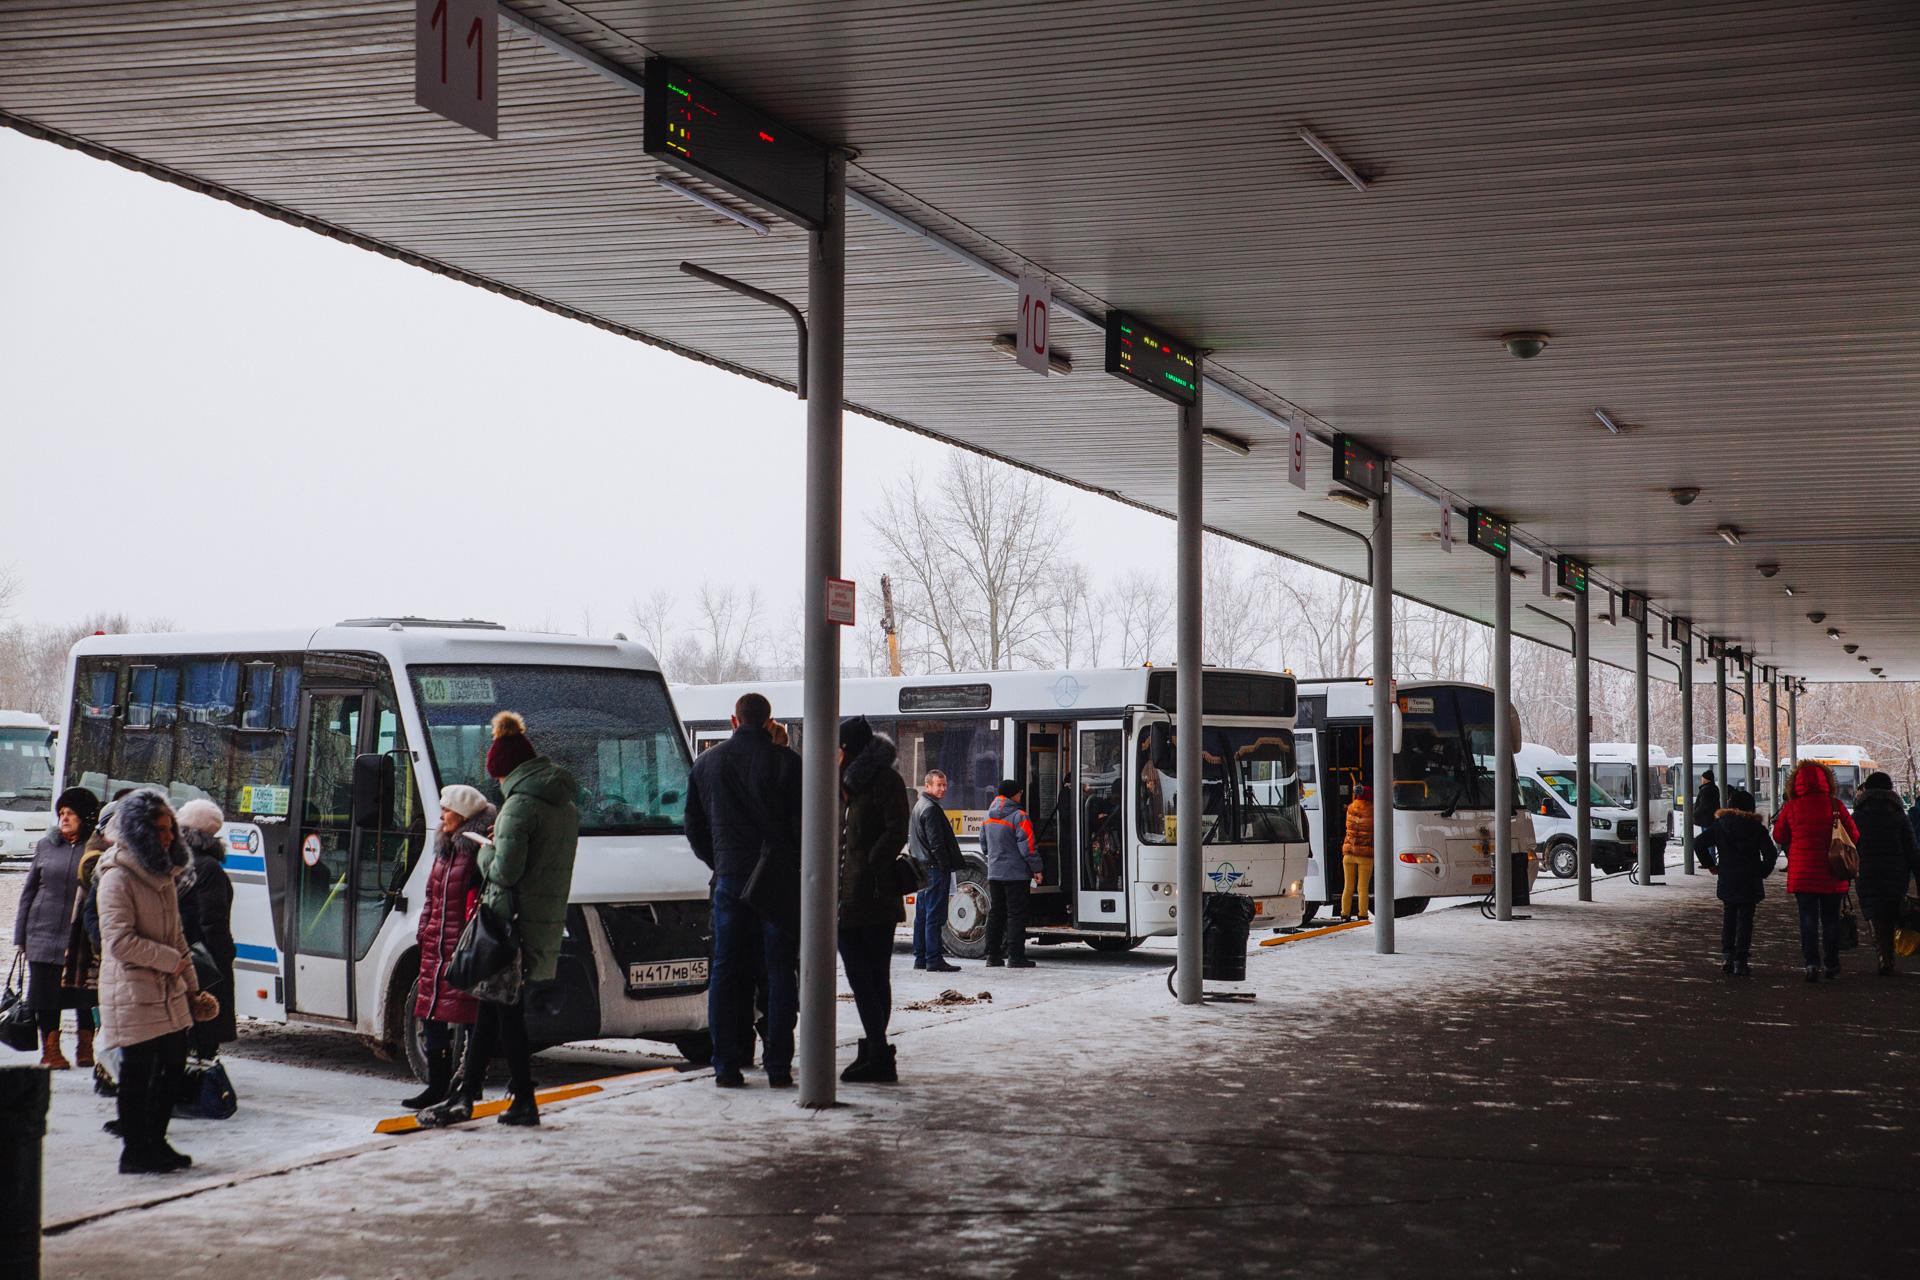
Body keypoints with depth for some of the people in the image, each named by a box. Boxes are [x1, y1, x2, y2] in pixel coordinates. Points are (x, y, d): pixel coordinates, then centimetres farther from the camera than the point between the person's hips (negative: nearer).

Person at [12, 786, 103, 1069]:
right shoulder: (46, 846, 8)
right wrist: (20, 934, 10)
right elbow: (29, 891, 13)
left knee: (85, 994, 3)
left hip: (83, 937, -2)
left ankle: (85, 1048, 16)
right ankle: (50, 1049, 15)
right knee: (47, 995, 4)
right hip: (45, 933, 2)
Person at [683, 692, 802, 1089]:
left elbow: (693, 827, 15)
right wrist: (796, 865, 10)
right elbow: (803, 822, -5)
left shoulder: (706, 763, 9)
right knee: (779, 970, 3)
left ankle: (726, 1064, 3)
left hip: (730, 878, 3)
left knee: (726, 970, 7)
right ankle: (778, 1065, 1)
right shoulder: (786, 762, -4)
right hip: (778, 878, -2)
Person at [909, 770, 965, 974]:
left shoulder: (918, 807, 18)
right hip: (935, 869, -11)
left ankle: (920, 957, 17)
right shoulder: (931, 809, -14)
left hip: (922, 869, 11)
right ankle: (934, 960, -10)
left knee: (922, 915, 13)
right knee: (935, 916, -9)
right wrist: (946, 867, -16)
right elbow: (936, 843, -19)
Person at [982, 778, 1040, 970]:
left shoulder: (988, 817, 10)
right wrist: (1036, 868, -9)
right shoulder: (1019, 817, -14)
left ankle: (993, 956, 13)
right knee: (1016, 914, -3)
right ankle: (1015, 956, -5)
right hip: (1016, 873, -7)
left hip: (994, 873, 7)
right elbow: (1027, 846, -16)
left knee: (995, 914, 12)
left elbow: (984, 844, 19)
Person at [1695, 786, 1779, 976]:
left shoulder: (1720, 825, 0)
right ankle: (1740, 962, -1)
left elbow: (1699, 844, -6)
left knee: (1728, 919, 16)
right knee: (1745, 921, 3)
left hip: (1726, 881, 2)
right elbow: (1771, 853, -11)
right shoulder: (1757, 827, -4)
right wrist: (1762, 872, 2)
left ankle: (1727, 957, 11)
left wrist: (1710, 865, 4)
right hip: (1749, 882, -2)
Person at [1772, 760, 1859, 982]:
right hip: (1832, 874, 1)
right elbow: (1854, 836, -1)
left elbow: (1779, 836, 3)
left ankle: (1812, 963, -10)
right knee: (1830, 918, 13)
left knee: (1808, 917, 4)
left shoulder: (1791, 807, -6)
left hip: (1802, 872, -1)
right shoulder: (1835, 805, -7)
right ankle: (1832, 965, 18)